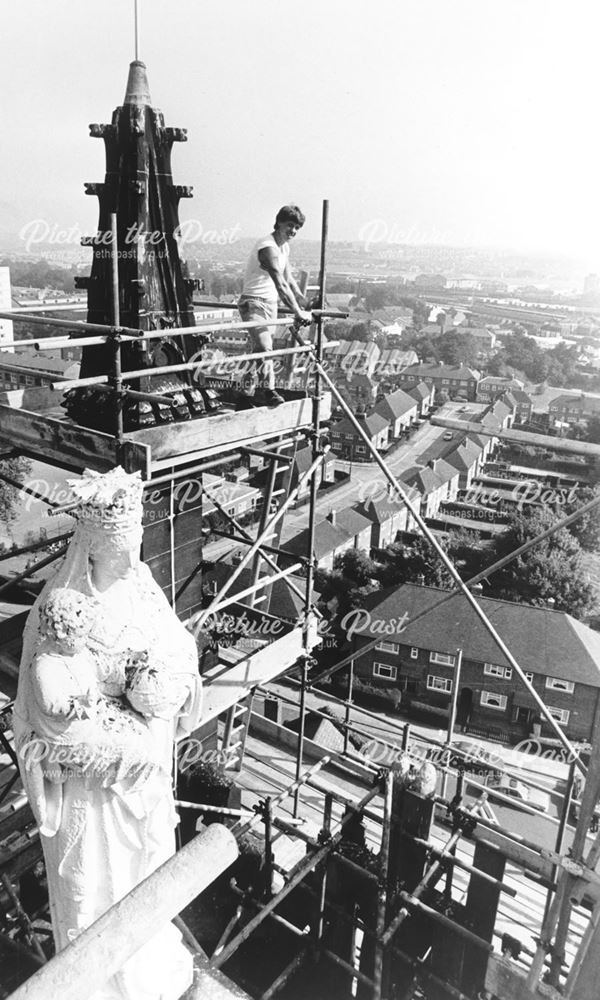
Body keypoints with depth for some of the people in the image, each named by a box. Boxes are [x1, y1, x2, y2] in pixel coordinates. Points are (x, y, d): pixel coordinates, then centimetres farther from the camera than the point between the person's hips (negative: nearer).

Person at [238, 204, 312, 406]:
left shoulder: (285, 247, 10)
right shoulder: (268, 248, -20)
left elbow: (289, 279, 19)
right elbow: (281, 285, -27)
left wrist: (306, 304, 13)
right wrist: (297, 312, -27)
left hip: (271, 303, 9)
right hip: (253, 302, -9)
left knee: (265, 347, 11)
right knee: (264, 346, -22)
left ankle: (261, 387, 19)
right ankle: (268, 389, -20)